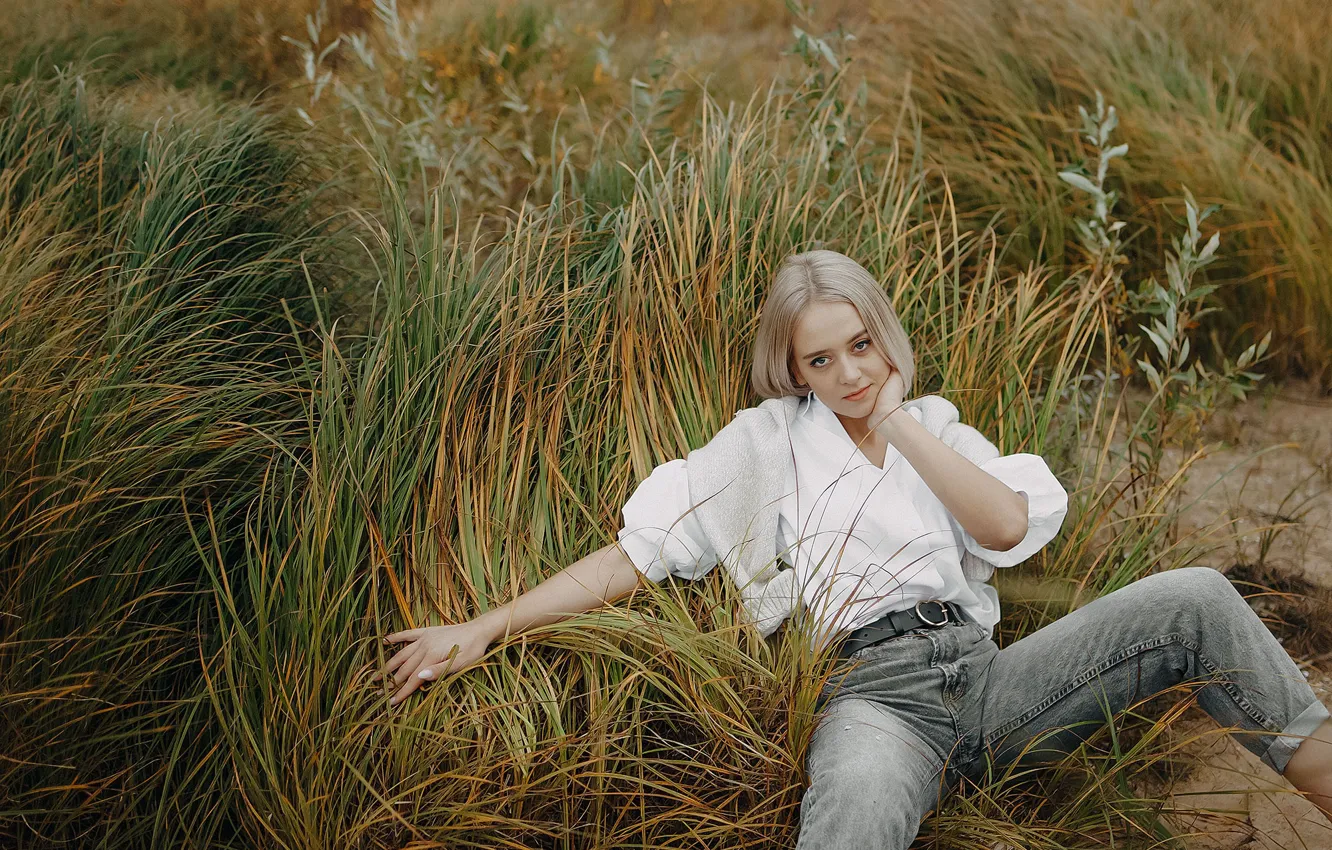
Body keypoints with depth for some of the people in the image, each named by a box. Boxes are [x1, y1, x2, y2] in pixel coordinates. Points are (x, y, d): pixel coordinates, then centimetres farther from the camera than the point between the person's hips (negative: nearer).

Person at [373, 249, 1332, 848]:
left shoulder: (936, 426, 22)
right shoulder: (765, 442, 15)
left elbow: (1008, 525, 2)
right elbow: (634, 553, 9)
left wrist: (896, 421, 4)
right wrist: (484, 628, 2)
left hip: (983, 675, 4)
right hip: (872, 690, -4)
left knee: (1195, 599, -14)